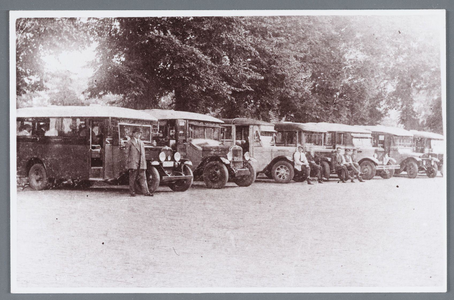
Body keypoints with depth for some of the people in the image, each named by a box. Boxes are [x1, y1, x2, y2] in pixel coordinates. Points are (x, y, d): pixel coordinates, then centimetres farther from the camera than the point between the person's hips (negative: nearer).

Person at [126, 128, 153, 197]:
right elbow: (127, 153, -3)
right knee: (132, 178, 1)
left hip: (141, 164, 5)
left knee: (143, 178, 3)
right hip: (133, 163, -5)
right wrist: (128, 163, -9)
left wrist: (143, 163, 12)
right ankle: (132, 192, 7)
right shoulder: (129, 142, 0)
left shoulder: (141, 143, 18)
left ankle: (145, 191, 1)